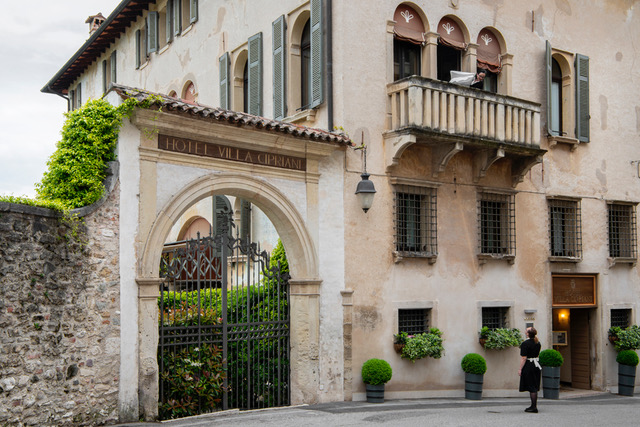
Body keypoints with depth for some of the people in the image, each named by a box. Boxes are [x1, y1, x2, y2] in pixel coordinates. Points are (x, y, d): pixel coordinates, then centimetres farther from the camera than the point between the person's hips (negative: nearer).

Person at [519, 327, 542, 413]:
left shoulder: (525, 343, -16)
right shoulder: (538, 343, 8)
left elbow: (524, 358, -17)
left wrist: (520, 369, -13)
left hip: (528, 366, -8)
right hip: (537, 365, 8)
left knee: (531, 387, -3)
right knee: (535, 387, 14)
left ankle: (534, 407, -1)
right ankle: (534, 406, 21)